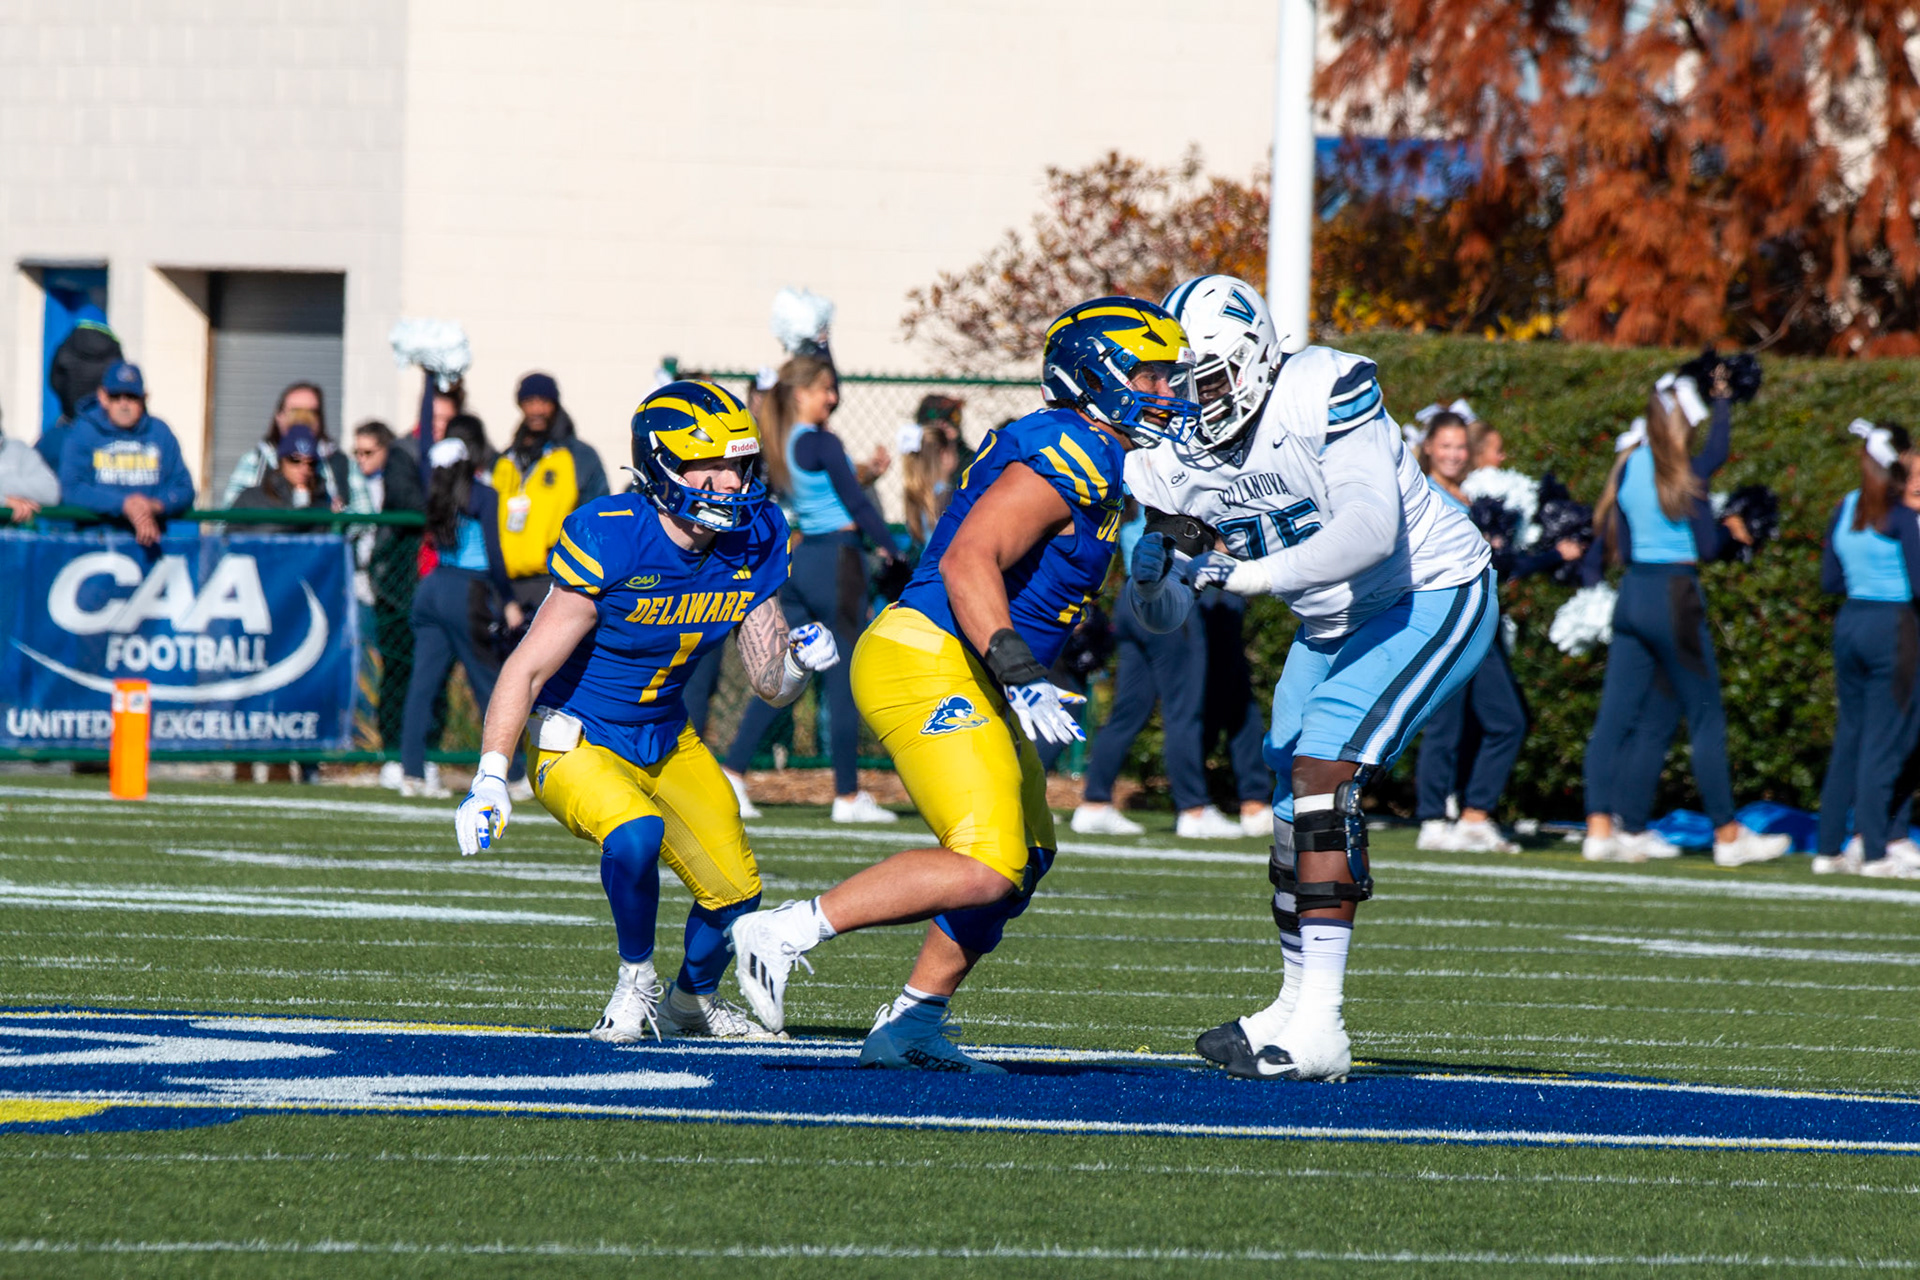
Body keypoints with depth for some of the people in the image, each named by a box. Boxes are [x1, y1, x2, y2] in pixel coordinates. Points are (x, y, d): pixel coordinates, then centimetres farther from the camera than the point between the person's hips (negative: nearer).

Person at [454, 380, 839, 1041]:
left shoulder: (754, 542, -9)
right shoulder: (608, 541, -28)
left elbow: (770, 684, -2)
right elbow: (527, 669, -24)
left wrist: (800, 659, -26)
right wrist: (489, 780, -31)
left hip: (667, 742, 6)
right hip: (574, 740, -6)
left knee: (736, 891, 6)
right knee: (635, 834, -33)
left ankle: (693, 998, 39)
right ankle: (637, 983, -6)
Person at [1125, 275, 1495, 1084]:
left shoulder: (1322, 399, -28)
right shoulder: (1179, 457, -6)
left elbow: (1370, 531, -41)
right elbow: (1166, 616, -2)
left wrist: (1251, 574, -47)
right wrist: (1152, 576, -26)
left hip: (1432, 599, -8)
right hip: (1334, 623, 8)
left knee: (1321, 773, -21)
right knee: (1293, 803, 10)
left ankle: (1319, 1030, -23)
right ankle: (1297, 1005, 28)